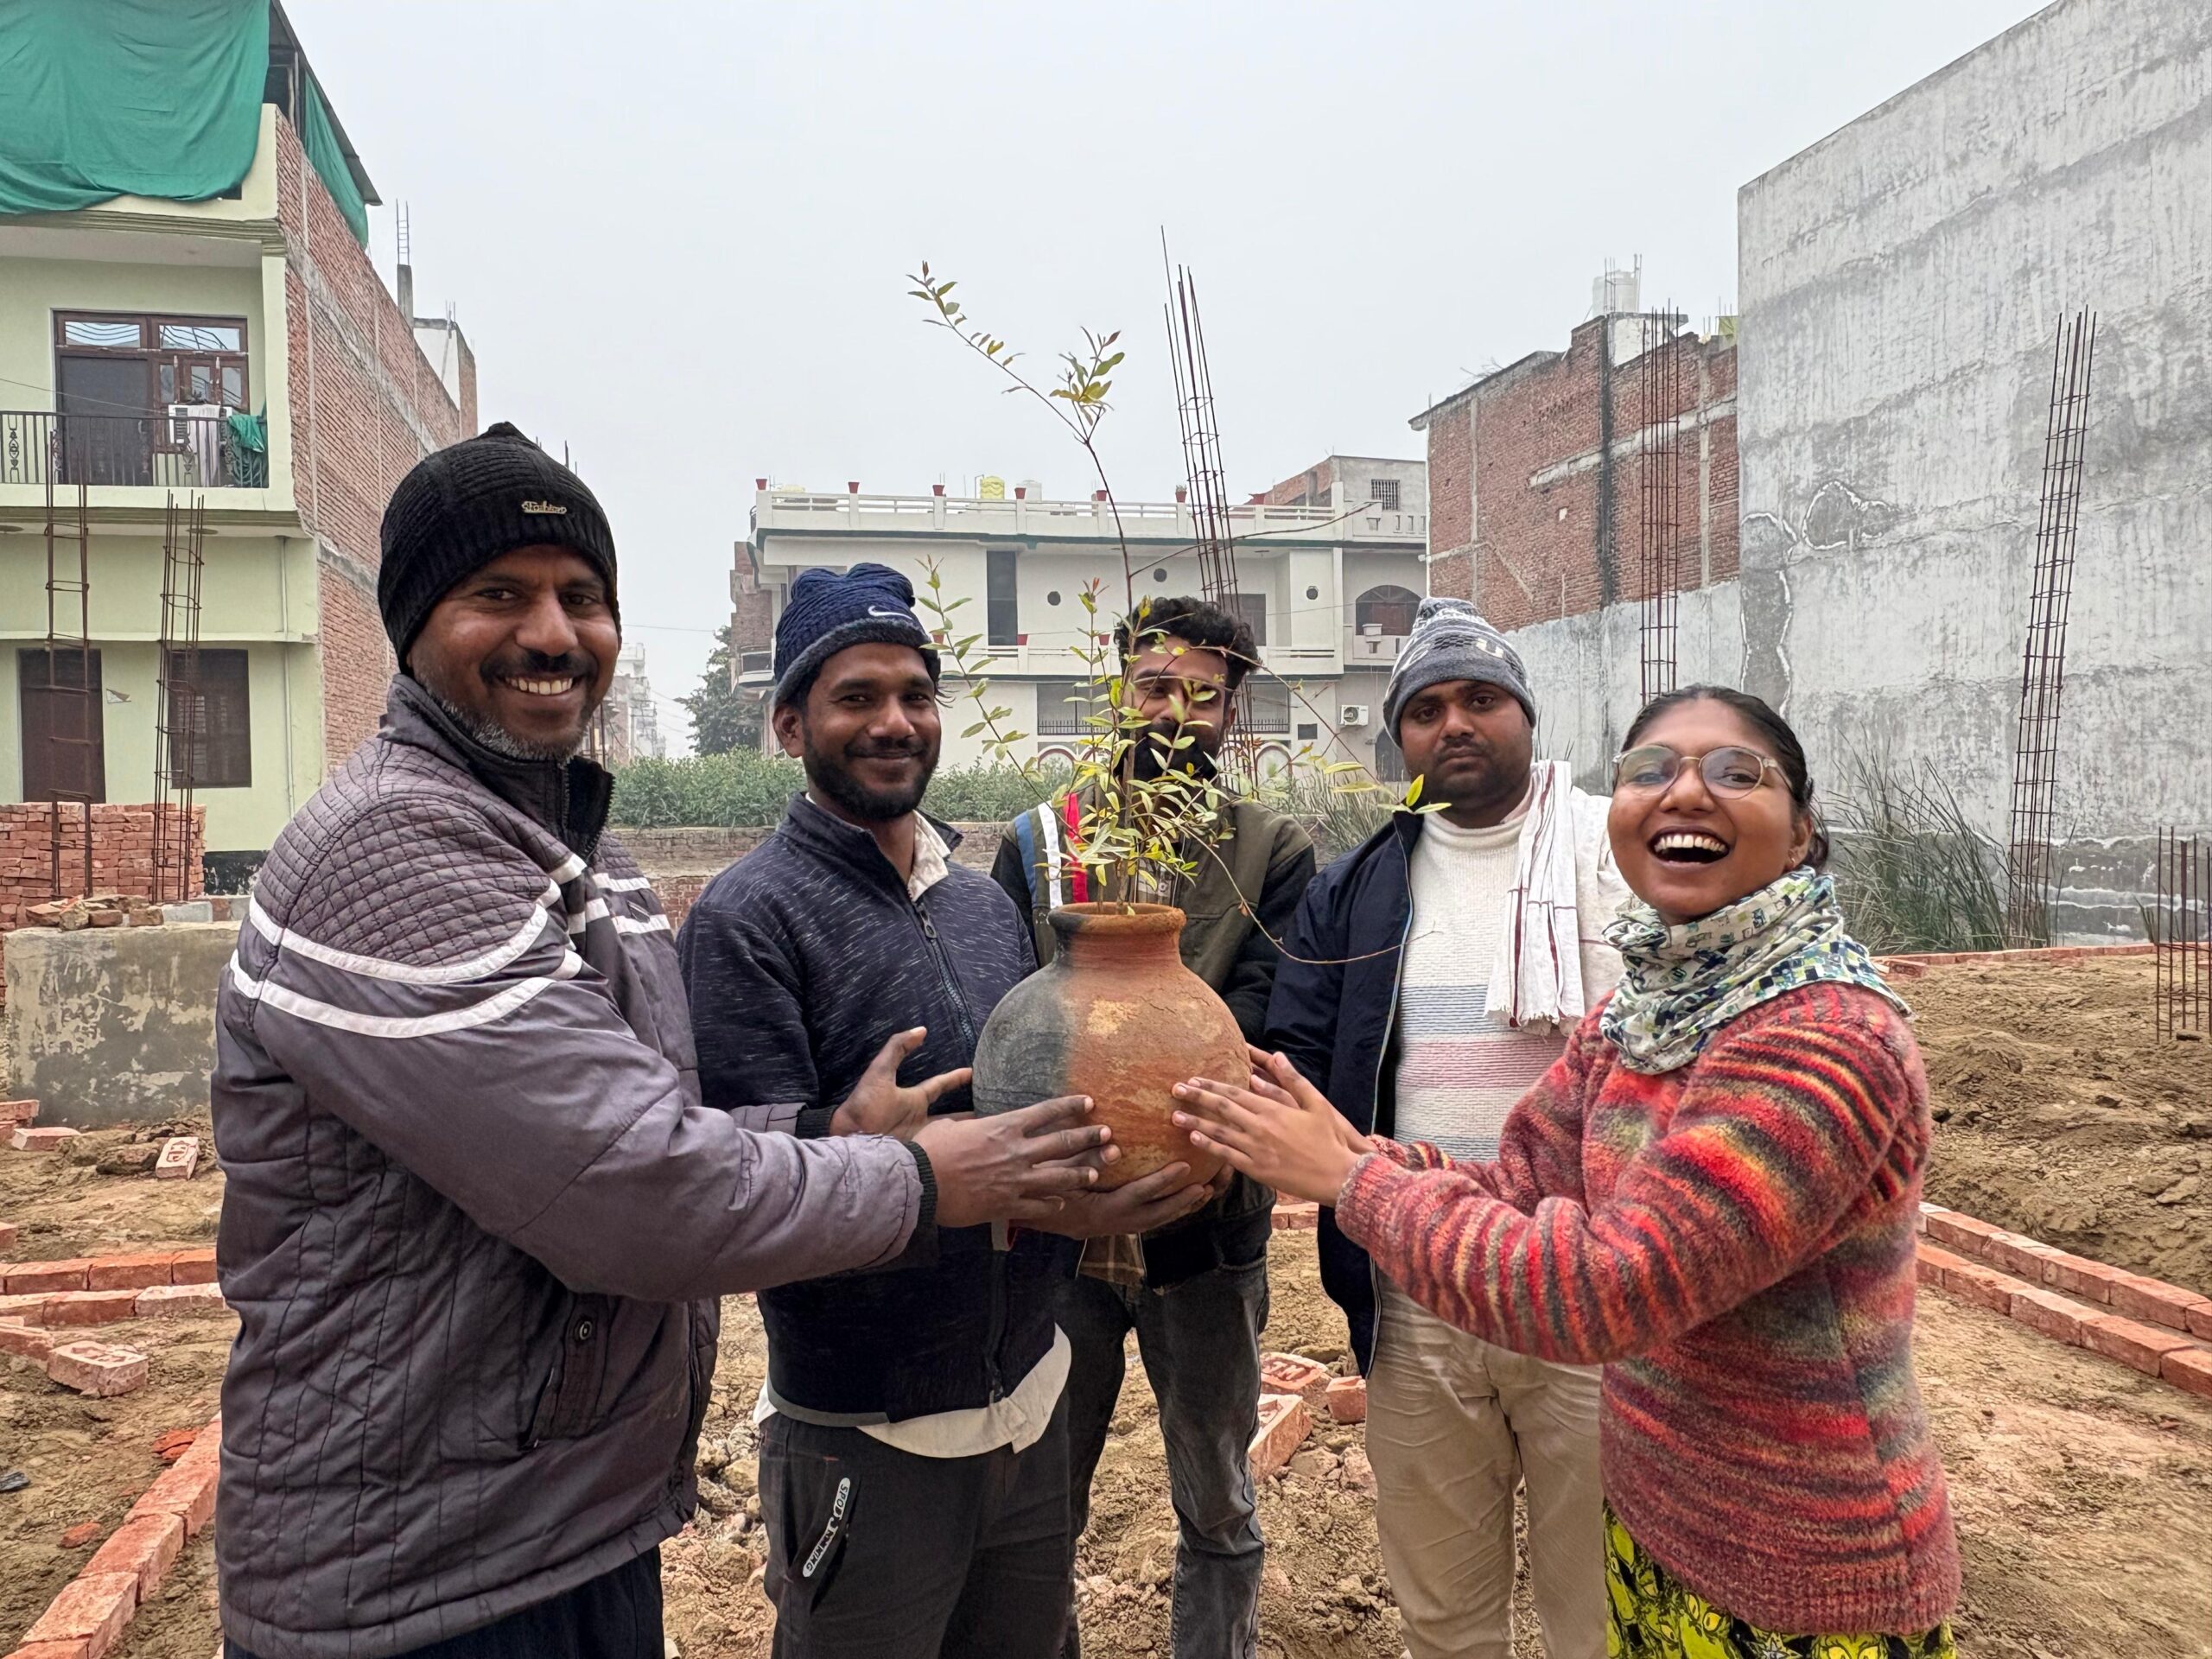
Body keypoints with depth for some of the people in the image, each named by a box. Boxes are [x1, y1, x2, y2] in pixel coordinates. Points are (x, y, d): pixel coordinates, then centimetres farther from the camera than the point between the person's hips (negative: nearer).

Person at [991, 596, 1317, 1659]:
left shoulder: (1275, 856, -2)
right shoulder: (1037, 843, 1)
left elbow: (1259, 1032, -13)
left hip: (1208, 1227, 0)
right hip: (1056, 1227, 1)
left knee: (1217, 1508, 17)